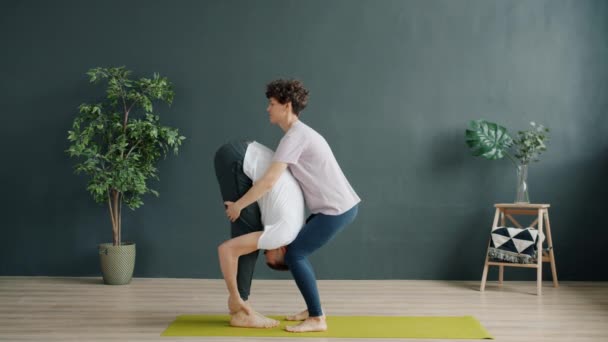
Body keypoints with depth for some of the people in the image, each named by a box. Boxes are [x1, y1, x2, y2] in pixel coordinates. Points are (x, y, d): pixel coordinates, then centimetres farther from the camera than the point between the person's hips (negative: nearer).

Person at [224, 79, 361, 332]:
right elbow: (284, 178, 26)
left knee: (293, 254, -6)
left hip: (336, 209, -9)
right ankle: (313, 309, 22)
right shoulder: (301, 133, 16)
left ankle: (317, 318, -2)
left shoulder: (294, 137, -15)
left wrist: (237, 205, -12)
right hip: (342, 206, 9)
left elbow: (269, 182, -22)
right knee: (297, 250, 15)